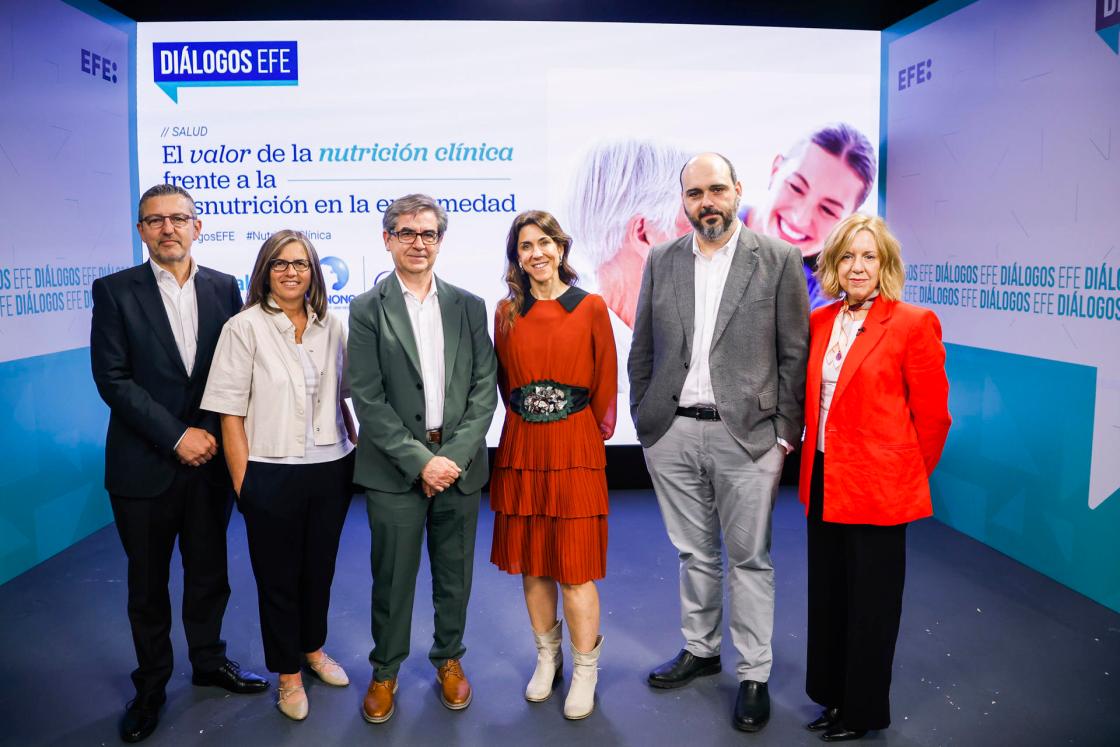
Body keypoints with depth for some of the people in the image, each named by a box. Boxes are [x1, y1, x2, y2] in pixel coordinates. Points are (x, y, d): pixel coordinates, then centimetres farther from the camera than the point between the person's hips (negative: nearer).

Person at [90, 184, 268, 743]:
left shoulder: (224, 288, 4)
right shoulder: (114, 291, -4)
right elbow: (112, 379, -10)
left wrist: (215, 434, -5)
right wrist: (176, 436, -15)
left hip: (210, 459, 2)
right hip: (145, 464, -2)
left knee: (209, 572, 15)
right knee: (148, 582, 12)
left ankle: (209, 660, 36)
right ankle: (151, 685, 30)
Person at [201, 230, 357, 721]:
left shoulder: (330, 328, 4)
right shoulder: (244, 328, -7)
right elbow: (231, 413, -8)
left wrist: (354, 451, 9)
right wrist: (242, 480, -10)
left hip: (331, 471, 4)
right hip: (272, 475, -3)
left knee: (320, 568, 18)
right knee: (277, 576, 11)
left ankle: (313, 649, 41)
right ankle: (288, 674, 29)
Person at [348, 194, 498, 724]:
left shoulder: (469, 307, 6)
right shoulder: (366, 310, -1)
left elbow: (484, 388, 1)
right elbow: (367, 398, -7)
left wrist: (454, 456, -9)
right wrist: (420, 460, -13)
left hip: (459, 464, 2)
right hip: (395, 469, -2)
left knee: (454, 575, 13)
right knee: (392, 577, 7)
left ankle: (449, 659, 35)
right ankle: (385, 671, 29)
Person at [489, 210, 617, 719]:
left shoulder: (591, 308, -2)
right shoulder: (506, 312, 6)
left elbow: (605, 381, 3)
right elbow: (505, 381, 13)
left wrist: (592, 430, 6)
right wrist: (527, 421, 7)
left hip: (575, 449, -3)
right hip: (521, 448, 3)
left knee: (575, 568, 0)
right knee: (530, 563, 11)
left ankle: (585, 672, 17)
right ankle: (547, 658, 30)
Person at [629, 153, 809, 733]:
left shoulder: (778, 259, -2)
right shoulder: (661, 261, 7)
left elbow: (795, 353, -2)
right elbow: (642, 349, 12)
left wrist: (785, 433, -6)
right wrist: (643, 418, 7)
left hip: (747, 435, -3)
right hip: (672, 434, 3)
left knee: (749, 558, 6)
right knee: (695, 554, 17)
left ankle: (754, 675, 21)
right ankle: (700, 650, 35)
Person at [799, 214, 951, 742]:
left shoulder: (914, 323, -11)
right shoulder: (819, 322, 7)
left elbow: (931, 414, -6)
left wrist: (909, 475, 2)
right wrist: (812, 467, 9)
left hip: (878, 486, -6)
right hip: (824, 482, 6)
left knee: (869, 602, 9)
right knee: (828, 595, 16)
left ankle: (863, 709, 28)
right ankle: (833, 695, 35)